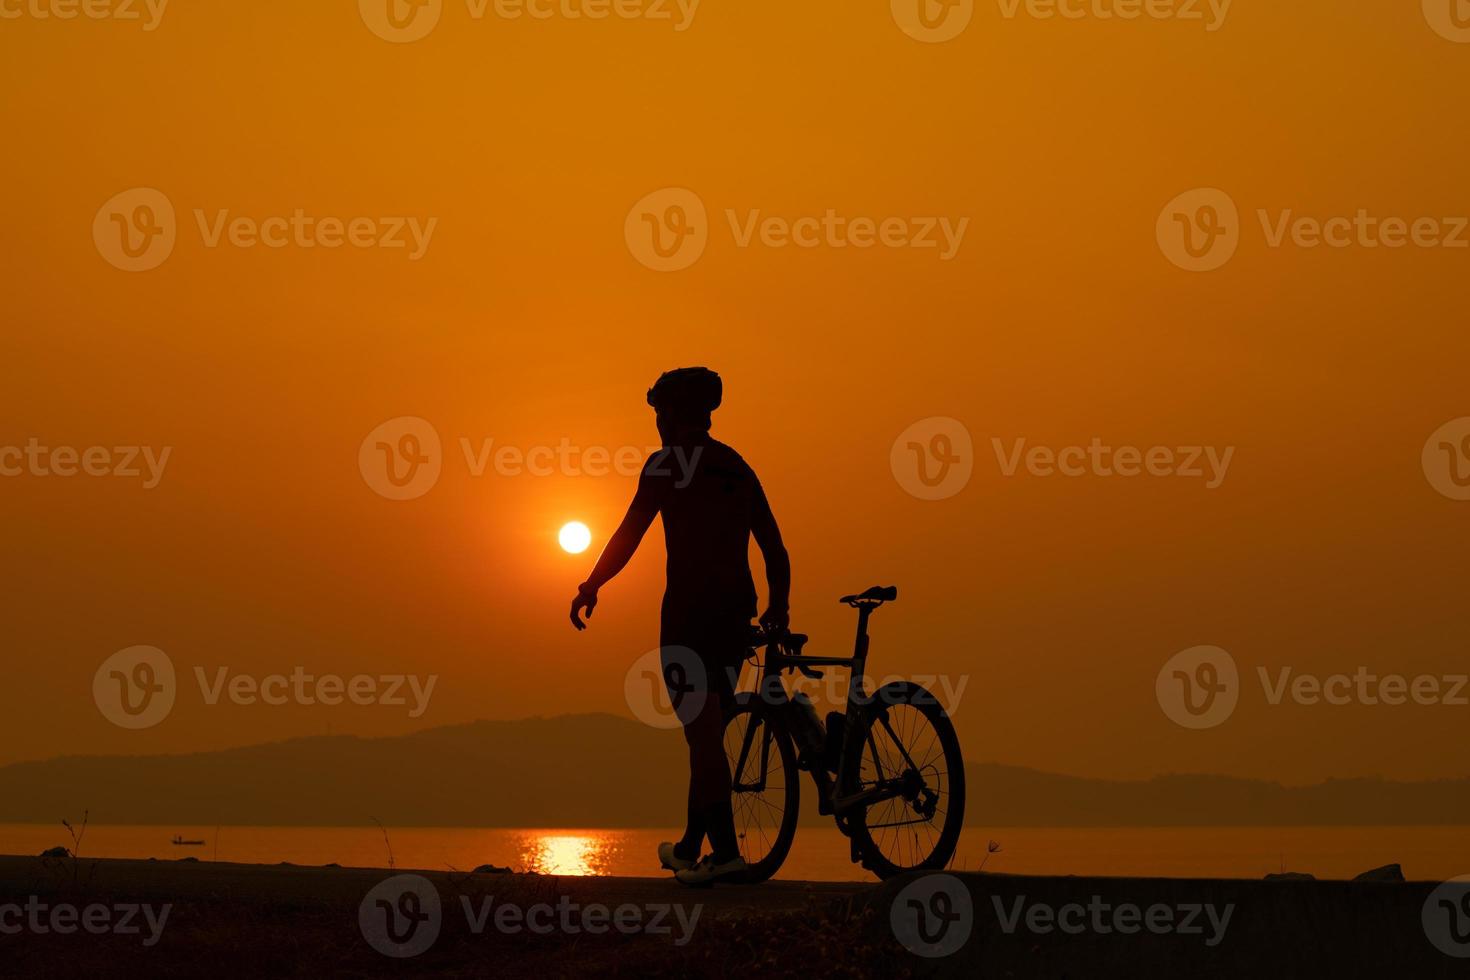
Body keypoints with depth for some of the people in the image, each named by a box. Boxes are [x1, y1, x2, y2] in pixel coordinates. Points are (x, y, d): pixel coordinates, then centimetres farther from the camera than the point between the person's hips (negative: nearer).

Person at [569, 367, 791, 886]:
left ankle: (725, 849, -12)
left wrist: (590, 587, 6)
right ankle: (692, 844, 21)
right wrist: (778, 608, 25)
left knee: (702, 730, -7)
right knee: (707, 729, 14)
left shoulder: (666, 463, -2)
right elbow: (774, 548, 15)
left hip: (689, 609, -6)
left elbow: (629, 533, -4)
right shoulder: (737, 468, 16)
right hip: (736, 610, 6)